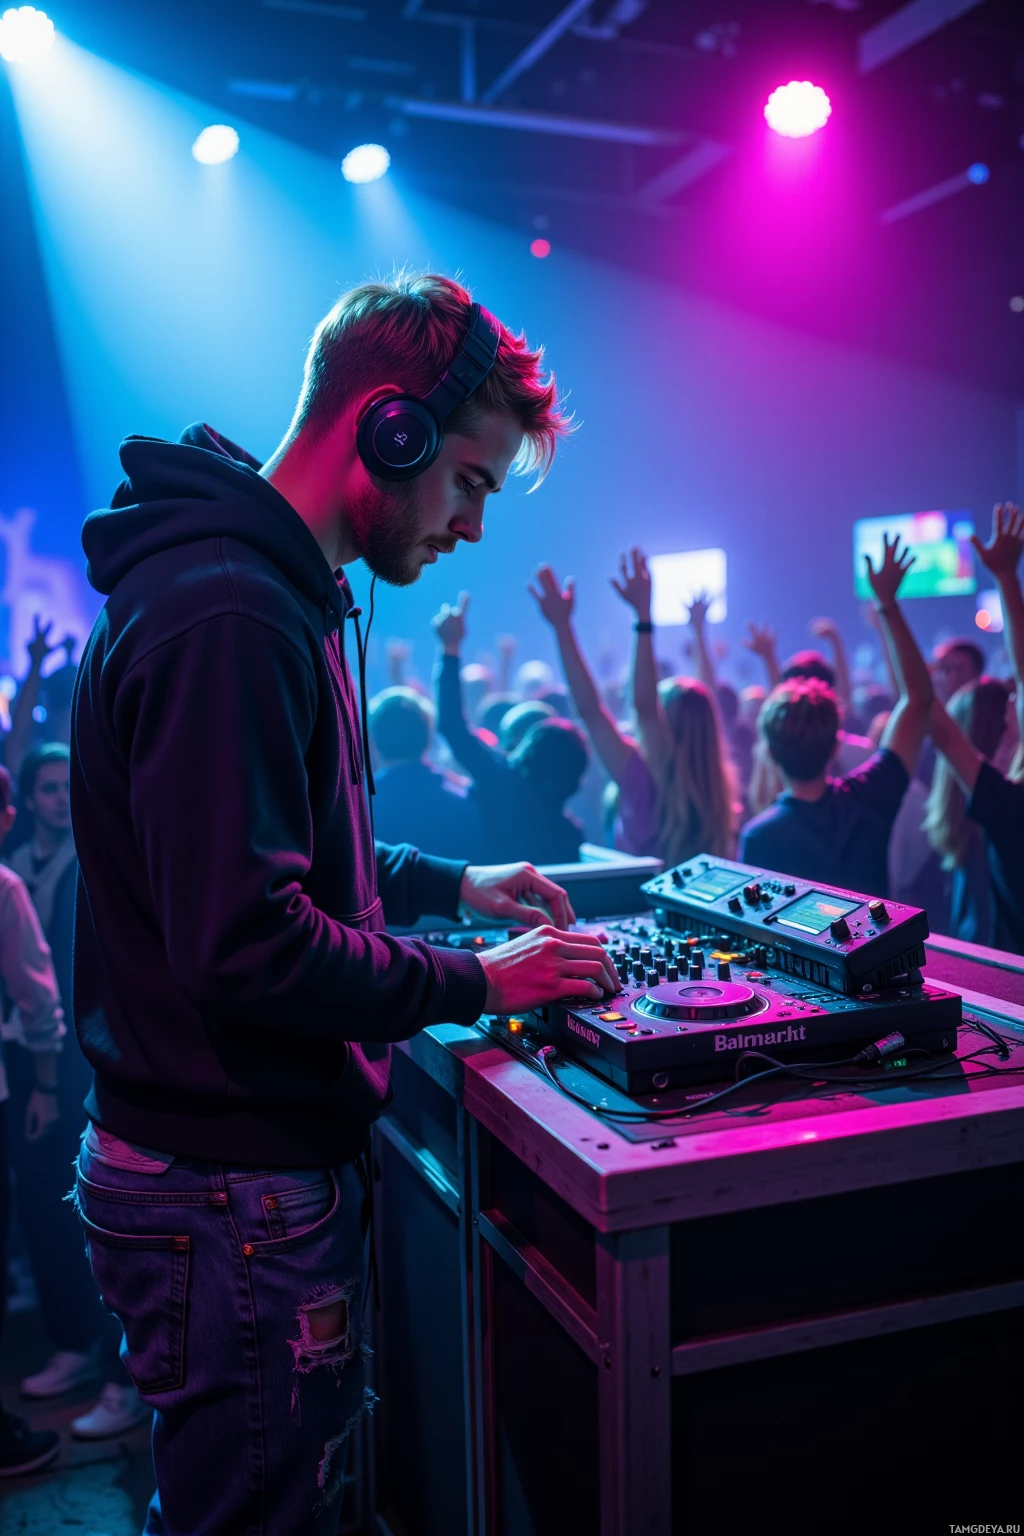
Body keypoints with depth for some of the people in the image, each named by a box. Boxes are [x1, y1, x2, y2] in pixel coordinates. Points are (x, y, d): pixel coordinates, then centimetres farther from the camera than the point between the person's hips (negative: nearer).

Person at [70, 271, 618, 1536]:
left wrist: (451, 885, 13)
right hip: (231, 1194, -10)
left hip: (264, 1159, 10)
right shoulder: (225, 617, -23)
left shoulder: (275, 597, 12)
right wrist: (476, 984, -16)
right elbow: (246, 947, -27)